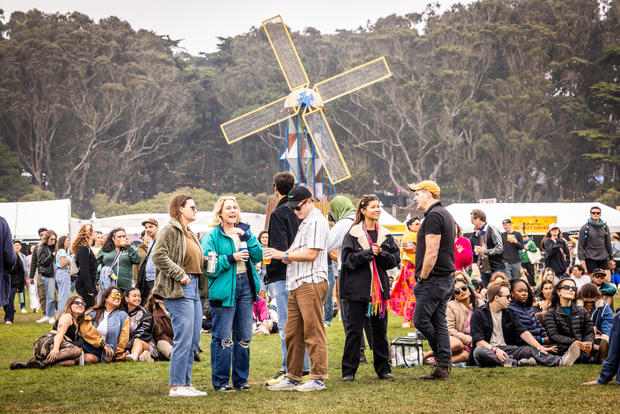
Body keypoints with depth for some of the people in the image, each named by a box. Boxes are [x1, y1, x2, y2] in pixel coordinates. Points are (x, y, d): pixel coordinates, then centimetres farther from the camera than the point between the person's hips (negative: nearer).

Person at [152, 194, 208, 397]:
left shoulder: (190, 233, 22)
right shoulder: (170, 230, -7)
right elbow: (158, 255, -17)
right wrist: (180, 274, -18)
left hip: (193, 289, 10)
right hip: (179, 290, -10)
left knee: (194, 340, 9)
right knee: (183, 339, -10)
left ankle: (186, 384, 15)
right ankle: (176, 386, -6)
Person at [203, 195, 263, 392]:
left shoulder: (245, 231, 14)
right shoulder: (212, 236, -2)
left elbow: (258, 256, 4)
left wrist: (246, 237, -8)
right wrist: (231, 258, -16)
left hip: (246, 286, 5)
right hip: (224, 289, -5)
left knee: (244, 337, 8)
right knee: (222, 338, -5)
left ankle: (241, 379, 17)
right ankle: (220, 381, 3)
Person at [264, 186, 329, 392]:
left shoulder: (317, 221, -8)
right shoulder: (305, 222, 24)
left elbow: (311, 253, -17)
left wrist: (284, 255, -11)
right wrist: (288, 255, 7)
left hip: (311, 283, -10)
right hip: (297, 285, 10)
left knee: (313, 331, -8)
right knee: (292, 333, 10)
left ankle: (318, 378, -6)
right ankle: (292, 378, 15)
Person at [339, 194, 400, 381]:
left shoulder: (385, 234, 10)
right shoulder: (353, 234, -2)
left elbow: (395, 259, 5)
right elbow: (348, 259, -10)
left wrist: (381, 253, -12)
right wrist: (369, 253, -17)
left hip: (379, 287, 4)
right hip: (357, 287, -4)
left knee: (380, 330, 8)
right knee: (354, 330, -1)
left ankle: (383, 369, 16)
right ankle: (348, 371, 5)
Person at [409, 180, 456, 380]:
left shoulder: (433, 216, -15)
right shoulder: (445, 215, 18)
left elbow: (432, 253, -21)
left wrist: (422, 277, -14)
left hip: (434, 279, -10)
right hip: (447, 278, 10)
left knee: (421, 320, -3)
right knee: (439, 322, 8)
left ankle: (442, 362, 4)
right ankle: (443, 367, 7)